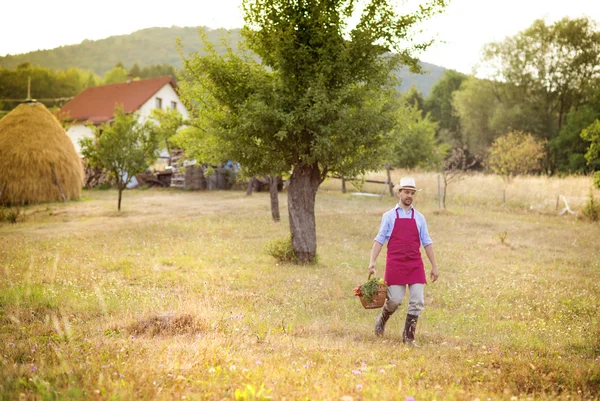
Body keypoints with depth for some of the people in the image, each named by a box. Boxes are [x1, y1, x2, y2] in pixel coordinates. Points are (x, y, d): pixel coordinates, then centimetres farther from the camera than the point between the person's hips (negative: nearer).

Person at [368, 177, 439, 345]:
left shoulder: (419, 218, 11)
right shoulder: (389, 216, 5)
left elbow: (427, 242, 12)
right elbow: (380, 239, 2)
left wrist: (434, 266, 8)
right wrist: (372, 261, -8)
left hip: (415, 265, 2)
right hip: (395, 265, -2)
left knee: (417, 302, -4)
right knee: (394, 300, -5)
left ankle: (408, 337, 8)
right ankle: (381, 320, 26)